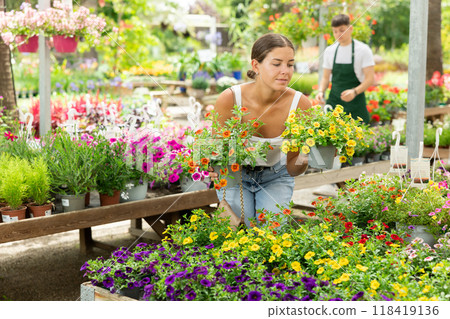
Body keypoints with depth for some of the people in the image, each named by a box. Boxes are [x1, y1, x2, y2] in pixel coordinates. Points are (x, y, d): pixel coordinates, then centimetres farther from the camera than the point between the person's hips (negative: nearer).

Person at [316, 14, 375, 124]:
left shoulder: (363, 50, -4)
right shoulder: (329, 51, 9)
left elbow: (369, 78, -9)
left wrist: (354, 92, -26)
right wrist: (321, 91, -6)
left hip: (355, 104, -3)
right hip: (333, 102, 4)